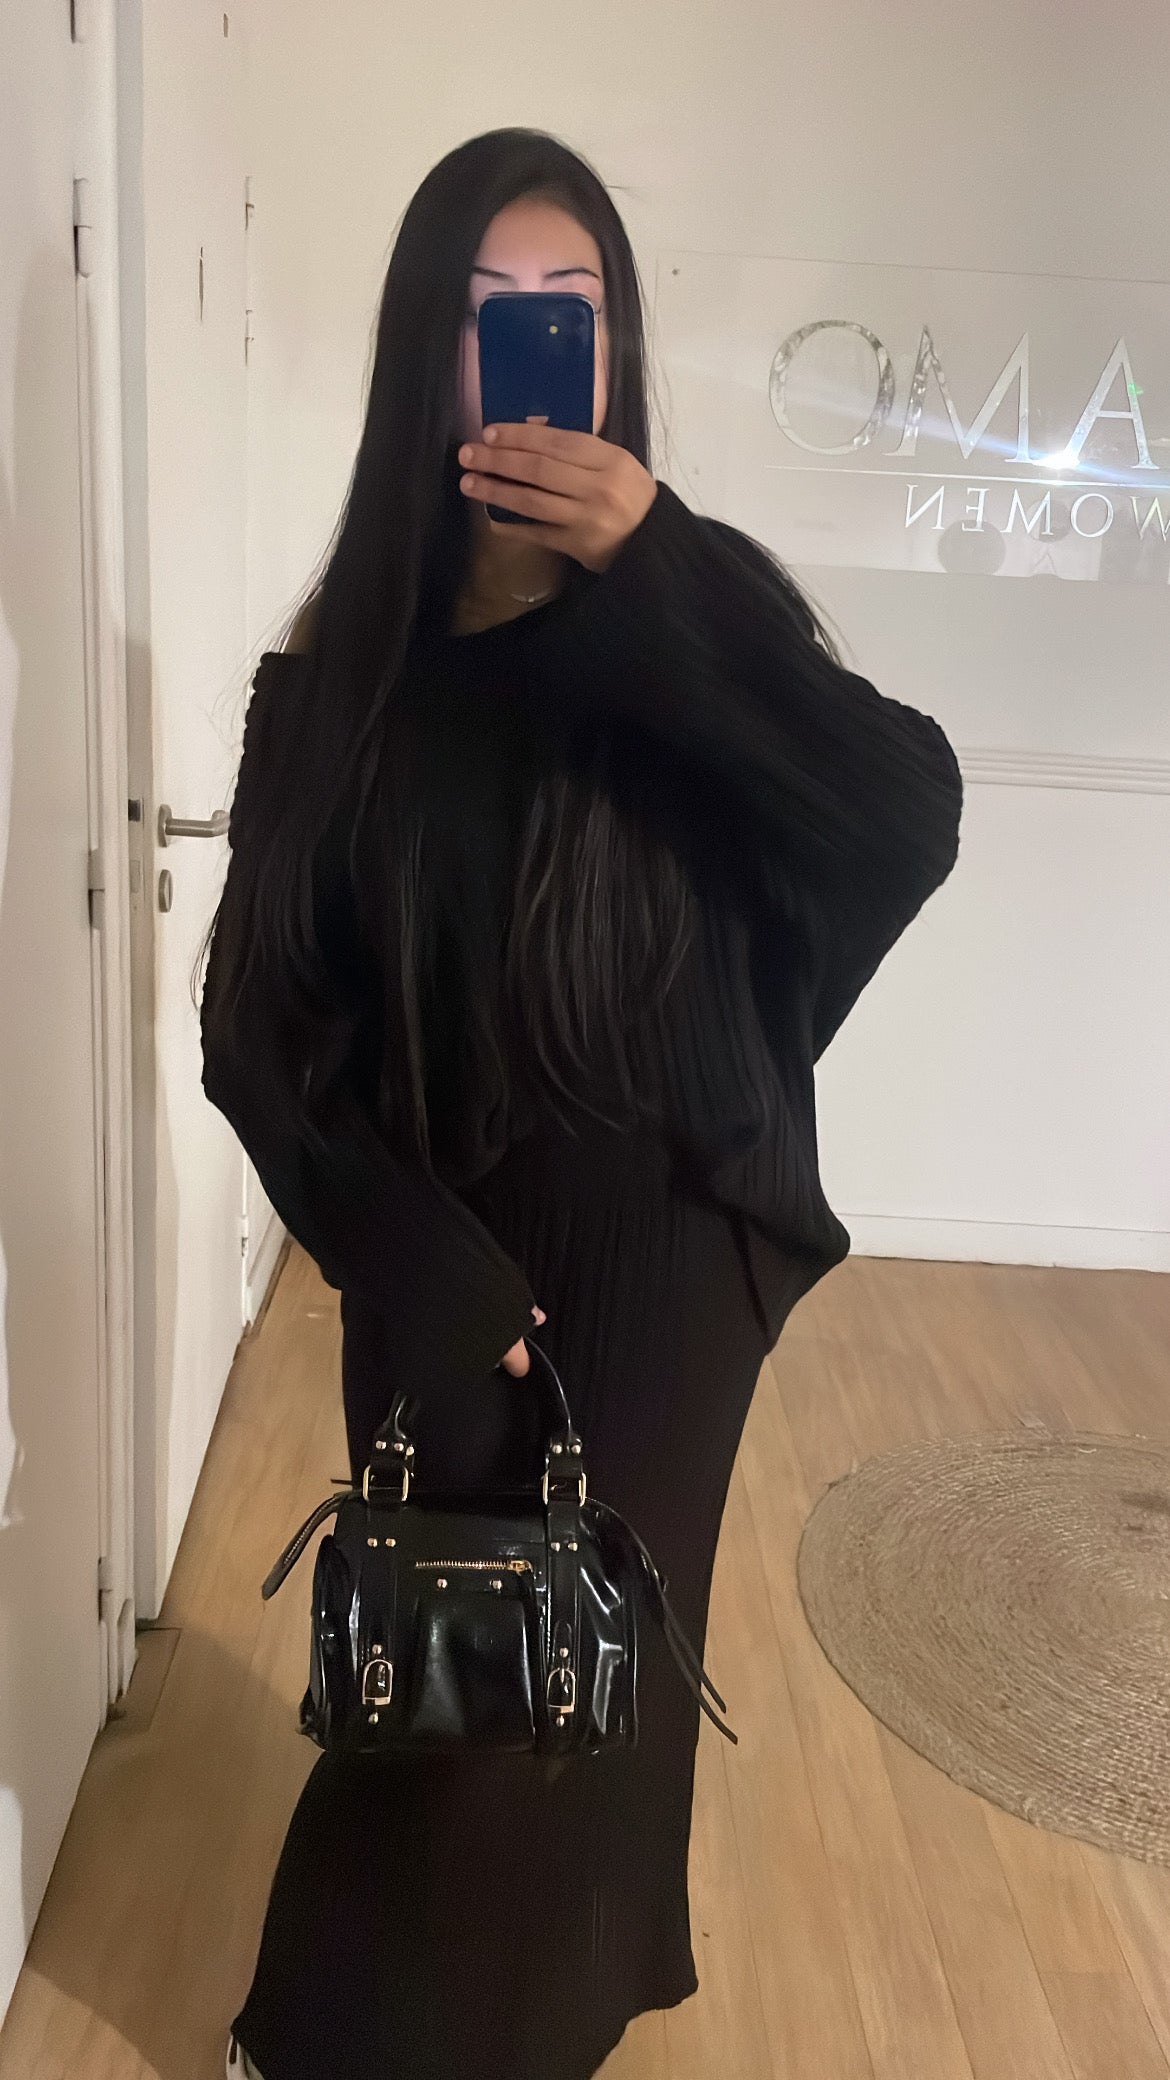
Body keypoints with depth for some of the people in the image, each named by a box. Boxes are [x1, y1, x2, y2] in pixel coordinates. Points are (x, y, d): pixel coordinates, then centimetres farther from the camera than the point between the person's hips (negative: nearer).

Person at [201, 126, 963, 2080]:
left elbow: (911, 824, -22)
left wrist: (650, 571, -27)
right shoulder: (343, 658, -3)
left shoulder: (693, 599, -6)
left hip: (661, 1251, -1)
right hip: (440, 1258, 1)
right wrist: (412, 1259, -14)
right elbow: (263, 1017, -4)